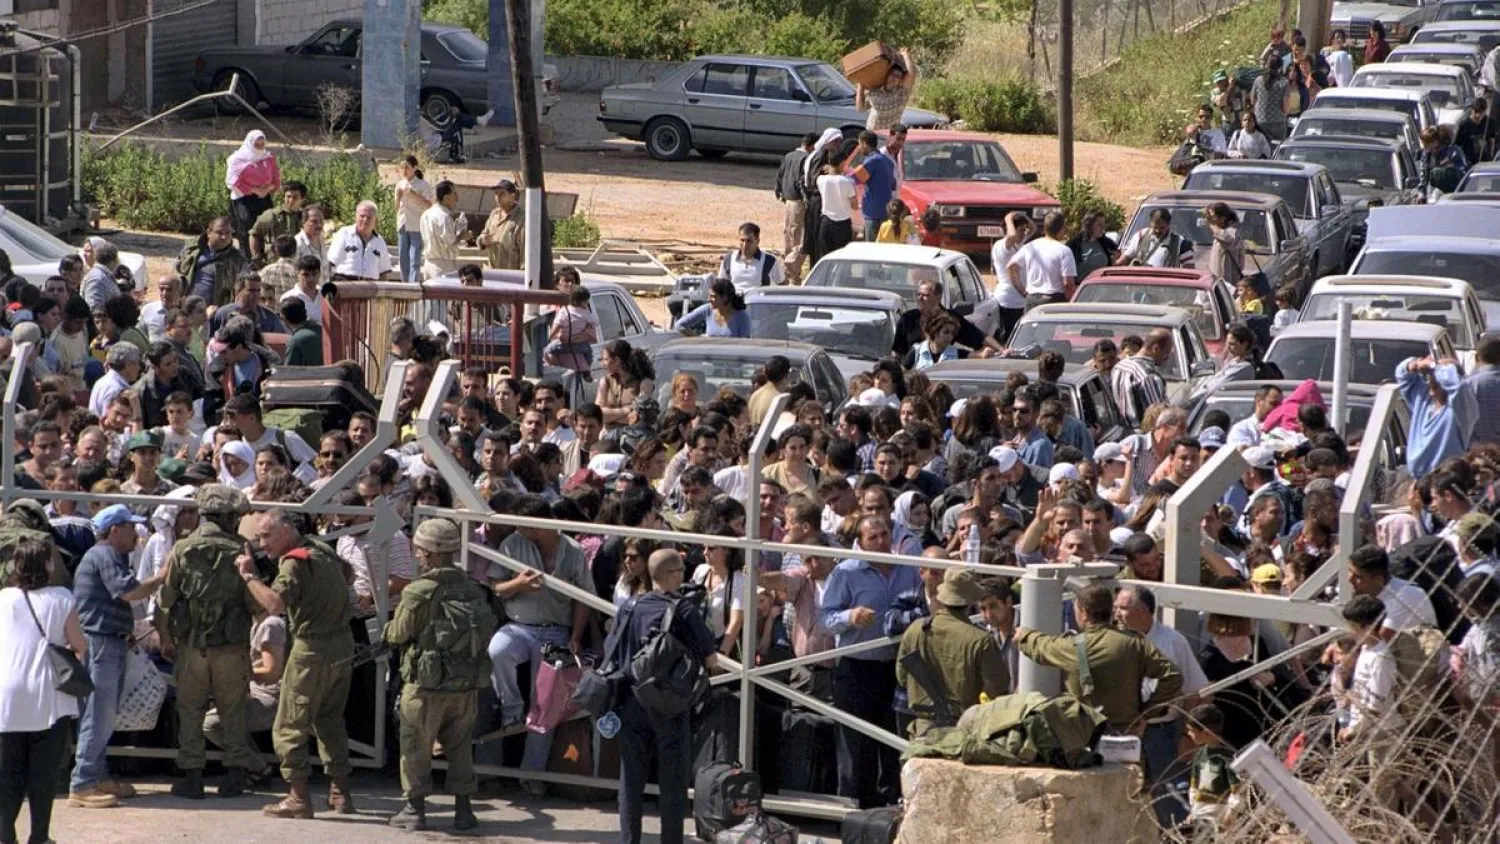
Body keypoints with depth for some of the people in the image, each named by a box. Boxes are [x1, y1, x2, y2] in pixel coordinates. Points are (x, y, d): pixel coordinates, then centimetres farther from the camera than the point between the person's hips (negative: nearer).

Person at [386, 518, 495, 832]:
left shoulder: (419, 593, -16)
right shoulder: (473, 590, 0)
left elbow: (398, 634, -8)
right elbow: (487, 631, 4)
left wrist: (388, 626, 14)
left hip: (427, 686, -5)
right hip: (467, 685, 5)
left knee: (416, 747, 9)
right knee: (460, 747, 15)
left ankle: (415, 808, 12)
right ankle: (463, 809, 16)